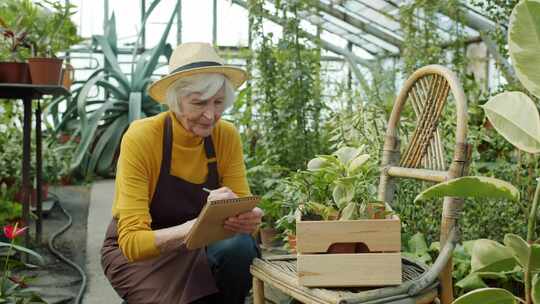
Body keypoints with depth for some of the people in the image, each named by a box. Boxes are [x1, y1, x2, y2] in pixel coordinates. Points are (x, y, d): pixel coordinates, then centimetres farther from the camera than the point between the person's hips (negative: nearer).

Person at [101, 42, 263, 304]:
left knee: (239, 248, -28)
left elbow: (242, 206, -9)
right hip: (137, 253, -4)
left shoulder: (227, 137, -11)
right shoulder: (141, 138, -24)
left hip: (196, 247, 4)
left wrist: (248, 219, -35)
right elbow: (132, 242, -29)